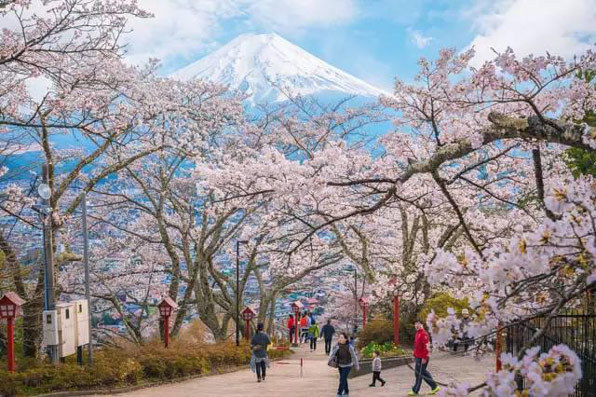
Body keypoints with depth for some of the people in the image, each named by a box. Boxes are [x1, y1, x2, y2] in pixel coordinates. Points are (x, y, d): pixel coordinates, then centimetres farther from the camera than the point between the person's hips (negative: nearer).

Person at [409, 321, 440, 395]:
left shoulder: (423, 334, -17)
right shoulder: (418, 333, 14)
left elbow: (426, 346, -21)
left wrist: (425, 358, -22)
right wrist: (415, 355, 23)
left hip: (422, 358, -10)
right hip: (418, 357, 10)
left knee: (419, 373, -2)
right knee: (423, 372, 14)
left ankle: (415, 390, 6)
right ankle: (434, 387, 21)